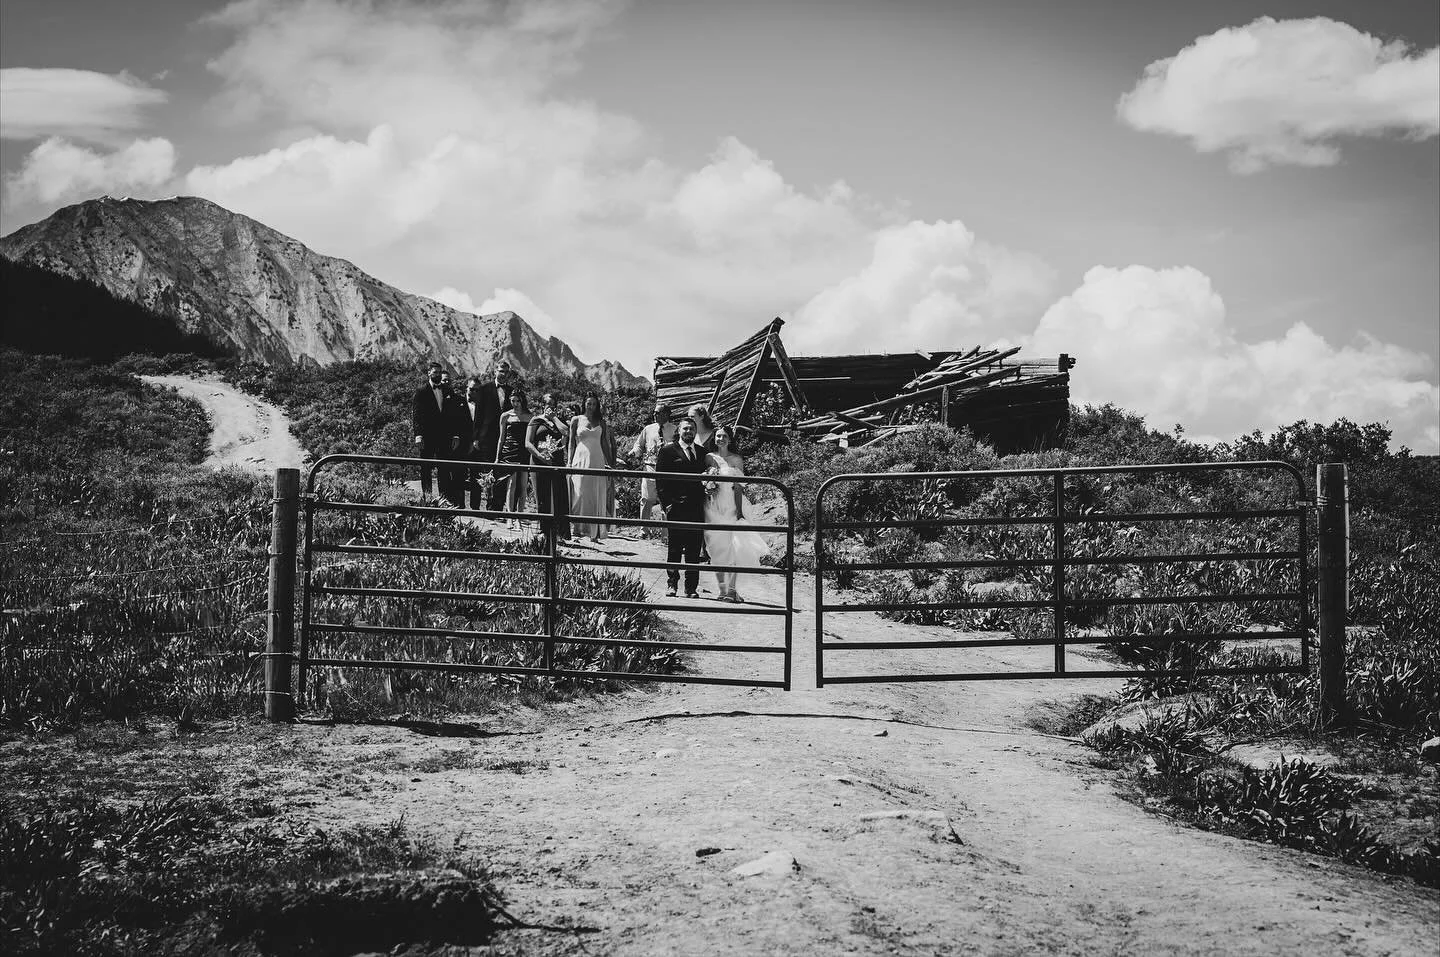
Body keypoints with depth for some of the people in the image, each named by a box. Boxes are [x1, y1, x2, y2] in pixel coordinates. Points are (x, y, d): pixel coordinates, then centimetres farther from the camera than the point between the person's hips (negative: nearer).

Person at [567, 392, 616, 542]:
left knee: (597, 496, -3)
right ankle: (579, 528, 1)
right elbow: (571, 443, 7)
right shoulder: (576, 420, 6)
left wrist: (609, 463, 9)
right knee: (580, 494, -5)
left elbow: (605, 443, 13)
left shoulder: (600, 422, 12)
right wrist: (570, 463, 0)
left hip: (598, 461, 2)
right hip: (581, 460, -2)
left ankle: (595, 531, -1)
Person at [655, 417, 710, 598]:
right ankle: (671, 585, 8)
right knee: (673, 548, 0)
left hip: (697, 508, 3)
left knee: (694, 550, 2)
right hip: (675, 507, -3)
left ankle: (691, 588, 5)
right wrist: (666, 504, -8)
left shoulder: (703, 453, 18)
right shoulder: (668, 451, 5)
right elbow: (660, 480, 0)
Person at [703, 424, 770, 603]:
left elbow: (739, 487, -1)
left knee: (734, 548, -8)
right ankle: (722, 589, 3)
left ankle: (732, 588, -5)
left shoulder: (737, 459, 3)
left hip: (732, 506, -1)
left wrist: (739, 510, -9)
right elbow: (703, 482, 12)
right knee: (718, 548, 0)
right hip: (714, 507, 1)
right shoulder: (709, 458, 7)